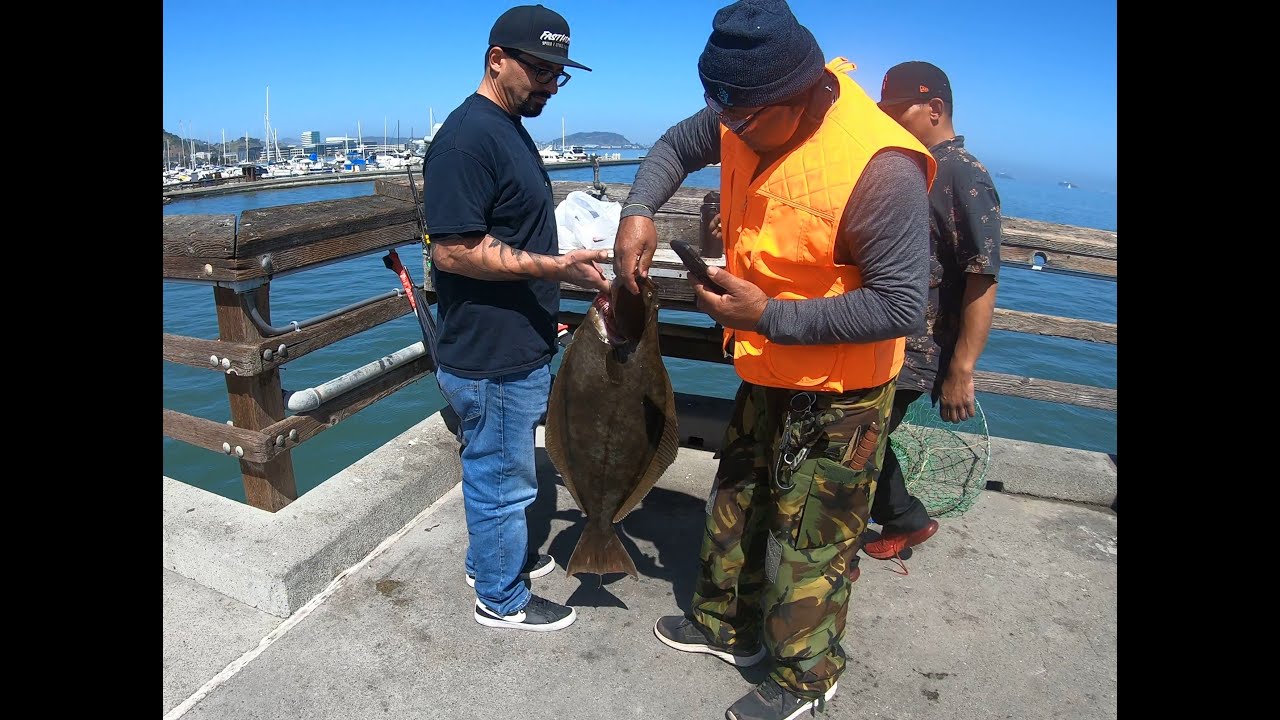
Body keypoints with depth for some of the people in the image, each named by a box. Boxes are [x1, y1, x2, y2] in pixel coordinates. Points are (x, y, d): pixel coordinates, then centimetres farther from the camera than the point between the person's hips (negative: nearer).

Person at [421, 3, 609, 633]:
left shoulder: (510, 129, 14)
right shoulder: (467, 136, -19)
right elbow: (453, 250, -24)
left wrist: (543, 308, 21)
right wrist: (553, 266, -25)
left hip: (517, 346, 10)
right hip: (490, 358, -10)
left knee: (496, 471, 24)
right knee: (502, 480, 7)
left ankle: (492, 558, 45)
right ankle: (502, 599, 27)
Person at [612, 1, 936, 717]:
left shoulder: (879, 166, -29)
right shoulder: (747, 119, -6)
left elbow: (901, 306, -27)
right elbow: (678, 144, 12)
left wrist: (770, 317, -27)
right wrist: (639, 211, -7)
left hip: (837, 397, -8)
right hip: (766, 376, 8)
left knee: (810, 547, 9)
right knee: (737, 504, 23)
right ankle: (728, 628, 48)